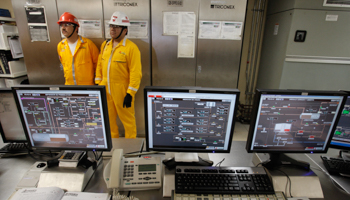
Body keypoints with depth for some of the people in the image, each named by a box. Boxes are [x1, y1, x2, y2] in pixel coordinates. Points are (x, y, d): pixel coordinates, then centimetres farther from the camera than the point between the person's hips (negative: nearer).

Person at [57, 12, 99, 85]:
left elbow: (97, 63, -2)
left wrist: (96, 80, 1)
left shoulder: (88, 43, -9)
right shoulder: (60, 46, 4)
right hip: (69, 84, 4)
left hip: (87, 85, -4)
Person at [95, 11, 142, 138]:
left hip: (122, 90, -6)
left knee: (127, 119, 7)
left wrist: (130, 93, -18)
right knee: (108, 118, 18)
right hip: (105, 89, 7)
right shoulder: (105, 45, 10)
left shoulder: (131, 48, -11)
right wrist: (98, 84, 11)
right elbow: (99, 65, 15)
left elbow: (135, 72, -15)